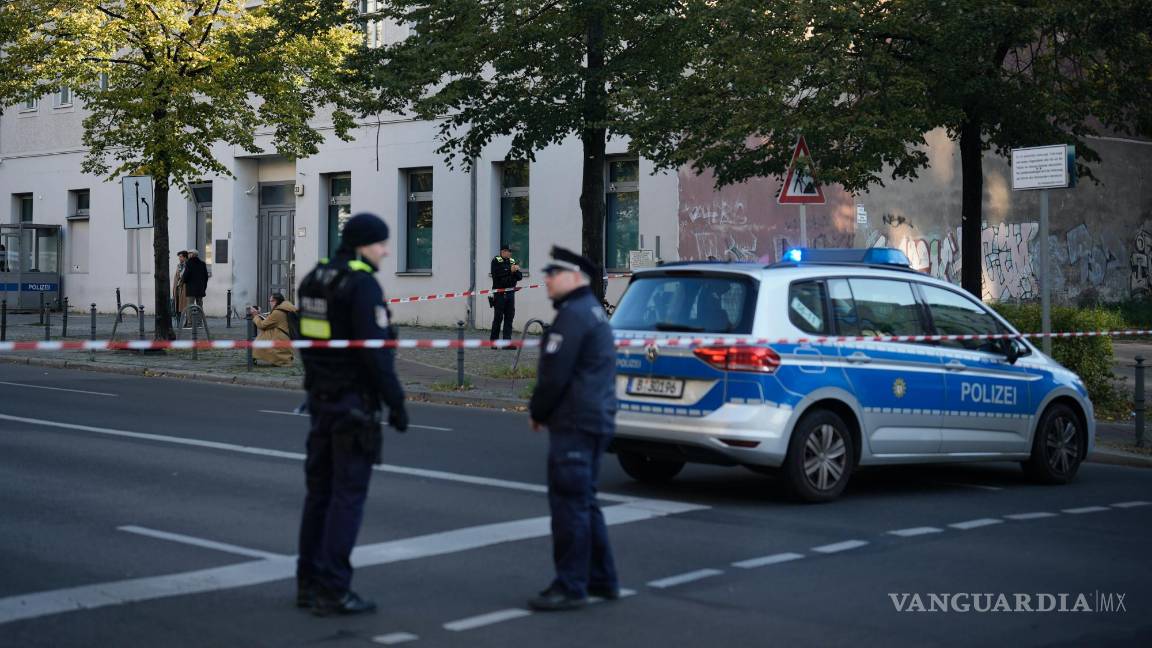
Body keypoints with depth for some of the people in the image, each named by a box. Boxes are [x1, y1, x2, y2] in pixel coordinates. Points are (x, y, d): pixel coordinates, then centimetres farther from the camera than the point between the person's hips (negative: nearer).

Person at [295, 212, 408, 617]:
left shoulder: (314, 280, 11)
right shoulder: (362, 285, -15)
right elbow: (374, 351, -20)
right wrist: (396, 403, -14)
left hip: (321, 398, 9)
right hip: (354, 401, -9)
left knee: (320, 489, 13)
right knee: (348, 494, -5)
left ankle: (308, 583, 19)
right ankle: (333, 590, -5)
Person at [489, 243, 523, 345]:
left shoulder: (512, 261, 14)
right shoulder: (496, 261, -2)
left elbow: (520, 277, 9)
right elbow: (496, 274, -18)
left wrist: (516, 271, -11)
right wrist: (510, 271, -17)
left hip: (510, 293, 5)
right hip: (499, 293, -5)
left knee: (509, 317, 2)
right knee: (498, 318, -2)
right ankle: (493, 341, 9)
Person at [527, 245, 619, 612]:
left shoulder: (574, 314, -14)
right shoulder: (592, 310, 19)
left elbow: (554, 373, -19)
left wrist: (537, 411, -4)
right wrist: (544, 410, 18)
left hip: (574, 424, -11)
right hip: (596, 420, 11)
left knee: (569, 503, -7)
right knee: (583, 502, 17)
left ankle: (570, 587, -5)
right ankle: (601, 580, 23)